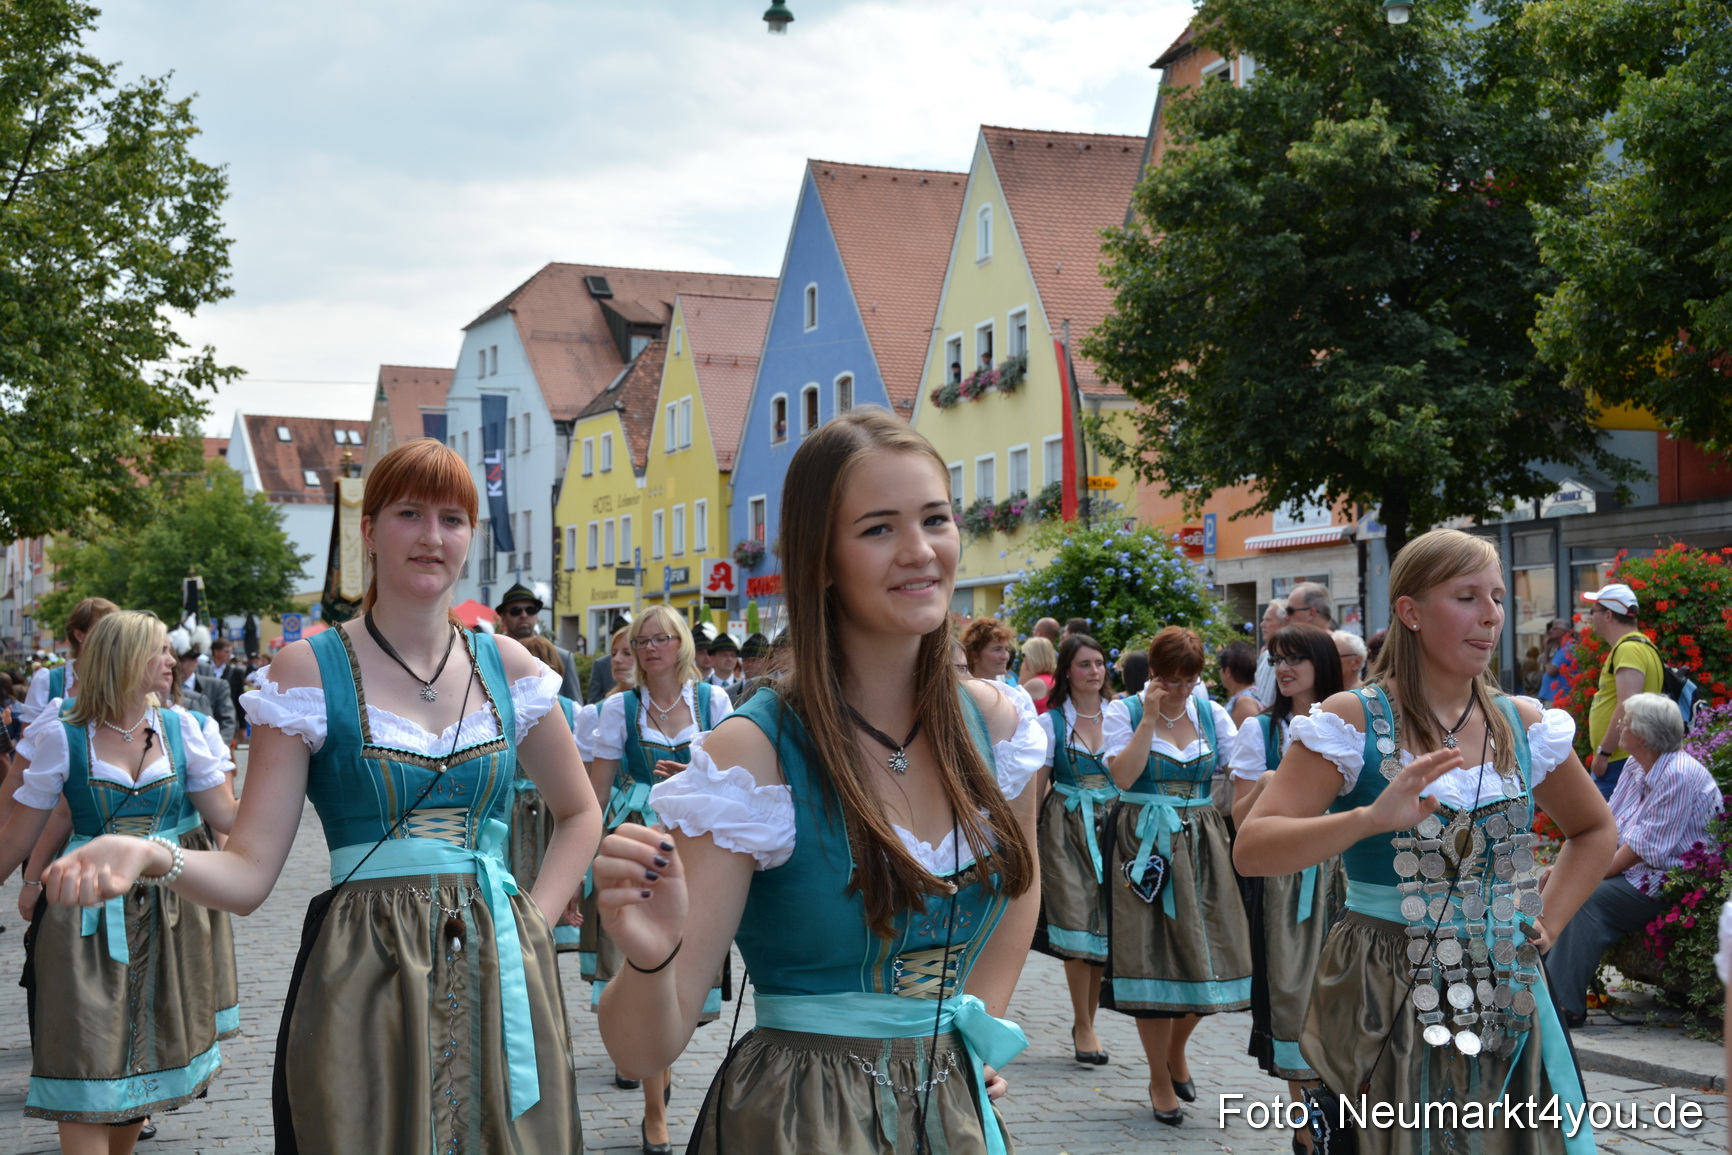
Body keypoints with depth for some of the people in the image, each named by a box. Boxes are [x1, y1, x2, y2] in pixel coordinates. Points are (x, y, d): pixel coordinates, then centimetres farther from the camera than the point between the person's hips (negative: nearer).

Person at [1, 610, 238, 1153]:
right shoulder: (62, 733, -7)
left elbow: (229, 815, 2)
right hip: (88, 915, -3)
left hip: (167, 909, 4)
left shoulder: (178, 726, 2)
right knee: (87, 1067, -5)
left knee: (145, 1056, 11)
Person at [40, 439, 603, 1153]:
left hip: (500, 984, 3)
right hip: (362, 987, -3)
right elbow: (249, 872, -6)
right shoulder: (311, 670, -2)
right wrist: (151, 858, -24)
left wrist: (536, 920, 5)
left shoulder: (506, 665, 6)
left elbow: (579, 812, 19)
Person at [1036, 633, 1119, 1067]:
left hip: (1114, 826, 2)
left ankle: (1086, 1020, 19)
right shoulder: (1051, 722, 3)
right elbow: (1036, 788, 4)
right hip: (1066, 828, -2)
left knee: (1107, 924, 2)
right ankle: (1083, 1027, 3)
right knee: (1078, 921, -8)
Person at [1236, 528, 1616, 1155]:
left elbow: (1595, 830, 23)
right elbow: (1251, 849, -16)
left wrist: (1546, 925, 9)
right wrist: (1371, 817, -30)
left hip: (1505, 1004, 4)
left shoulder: (1523, 724, 6)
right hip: (1383, 1005, -4)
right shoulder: (1354, 722, -7)